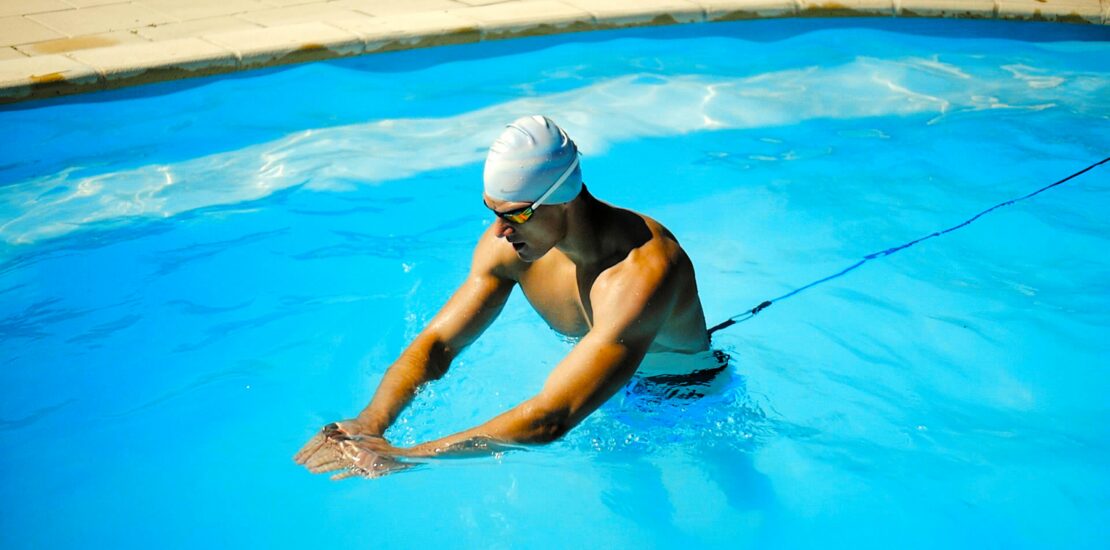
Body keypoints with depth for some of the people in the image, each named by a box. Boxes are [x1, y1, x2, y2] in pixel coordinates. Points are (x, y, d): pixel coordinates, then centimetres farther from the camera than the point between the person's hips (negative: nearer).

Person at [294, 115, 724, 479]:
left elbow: (552, 420, -50)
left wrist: (403, 457, -50)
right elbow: (437, 343, -19)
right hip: (599, 380, 3)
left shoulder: (644, 271, -45)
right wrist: (369, 422, -37)